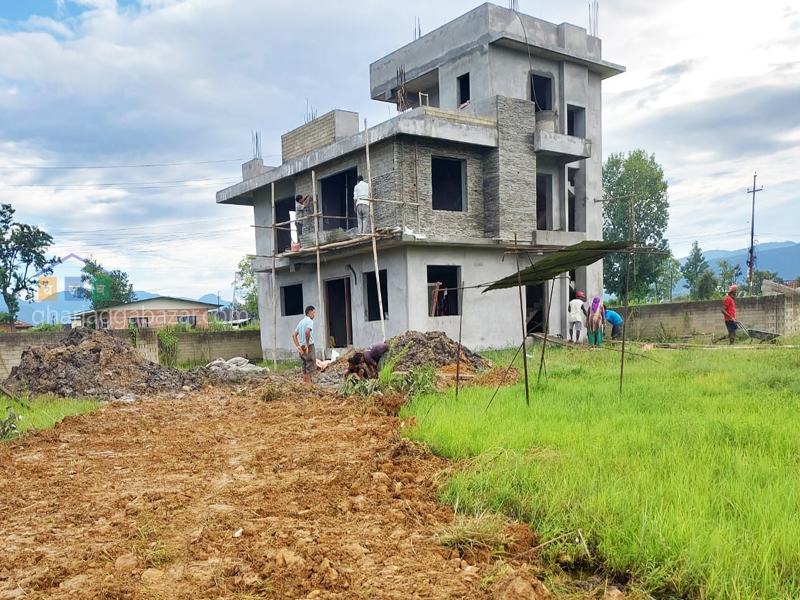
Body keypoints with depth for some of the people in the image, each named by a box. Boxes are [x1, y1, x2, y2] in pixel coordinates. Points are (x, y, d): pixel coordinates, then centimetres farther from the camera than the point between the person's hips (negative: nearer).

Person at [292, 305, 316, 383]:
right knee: (310, 368, -4)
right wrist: (307, 344, -19)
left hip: (302, 347, 8)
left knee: (305, 369, 13)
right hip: (309, 347, -8)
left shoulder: (301, 321, 16)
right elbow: (307, 332, -28)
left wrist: (298, 346, 7)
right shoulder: (310, 321, -9)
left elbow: (294, 335, 13)